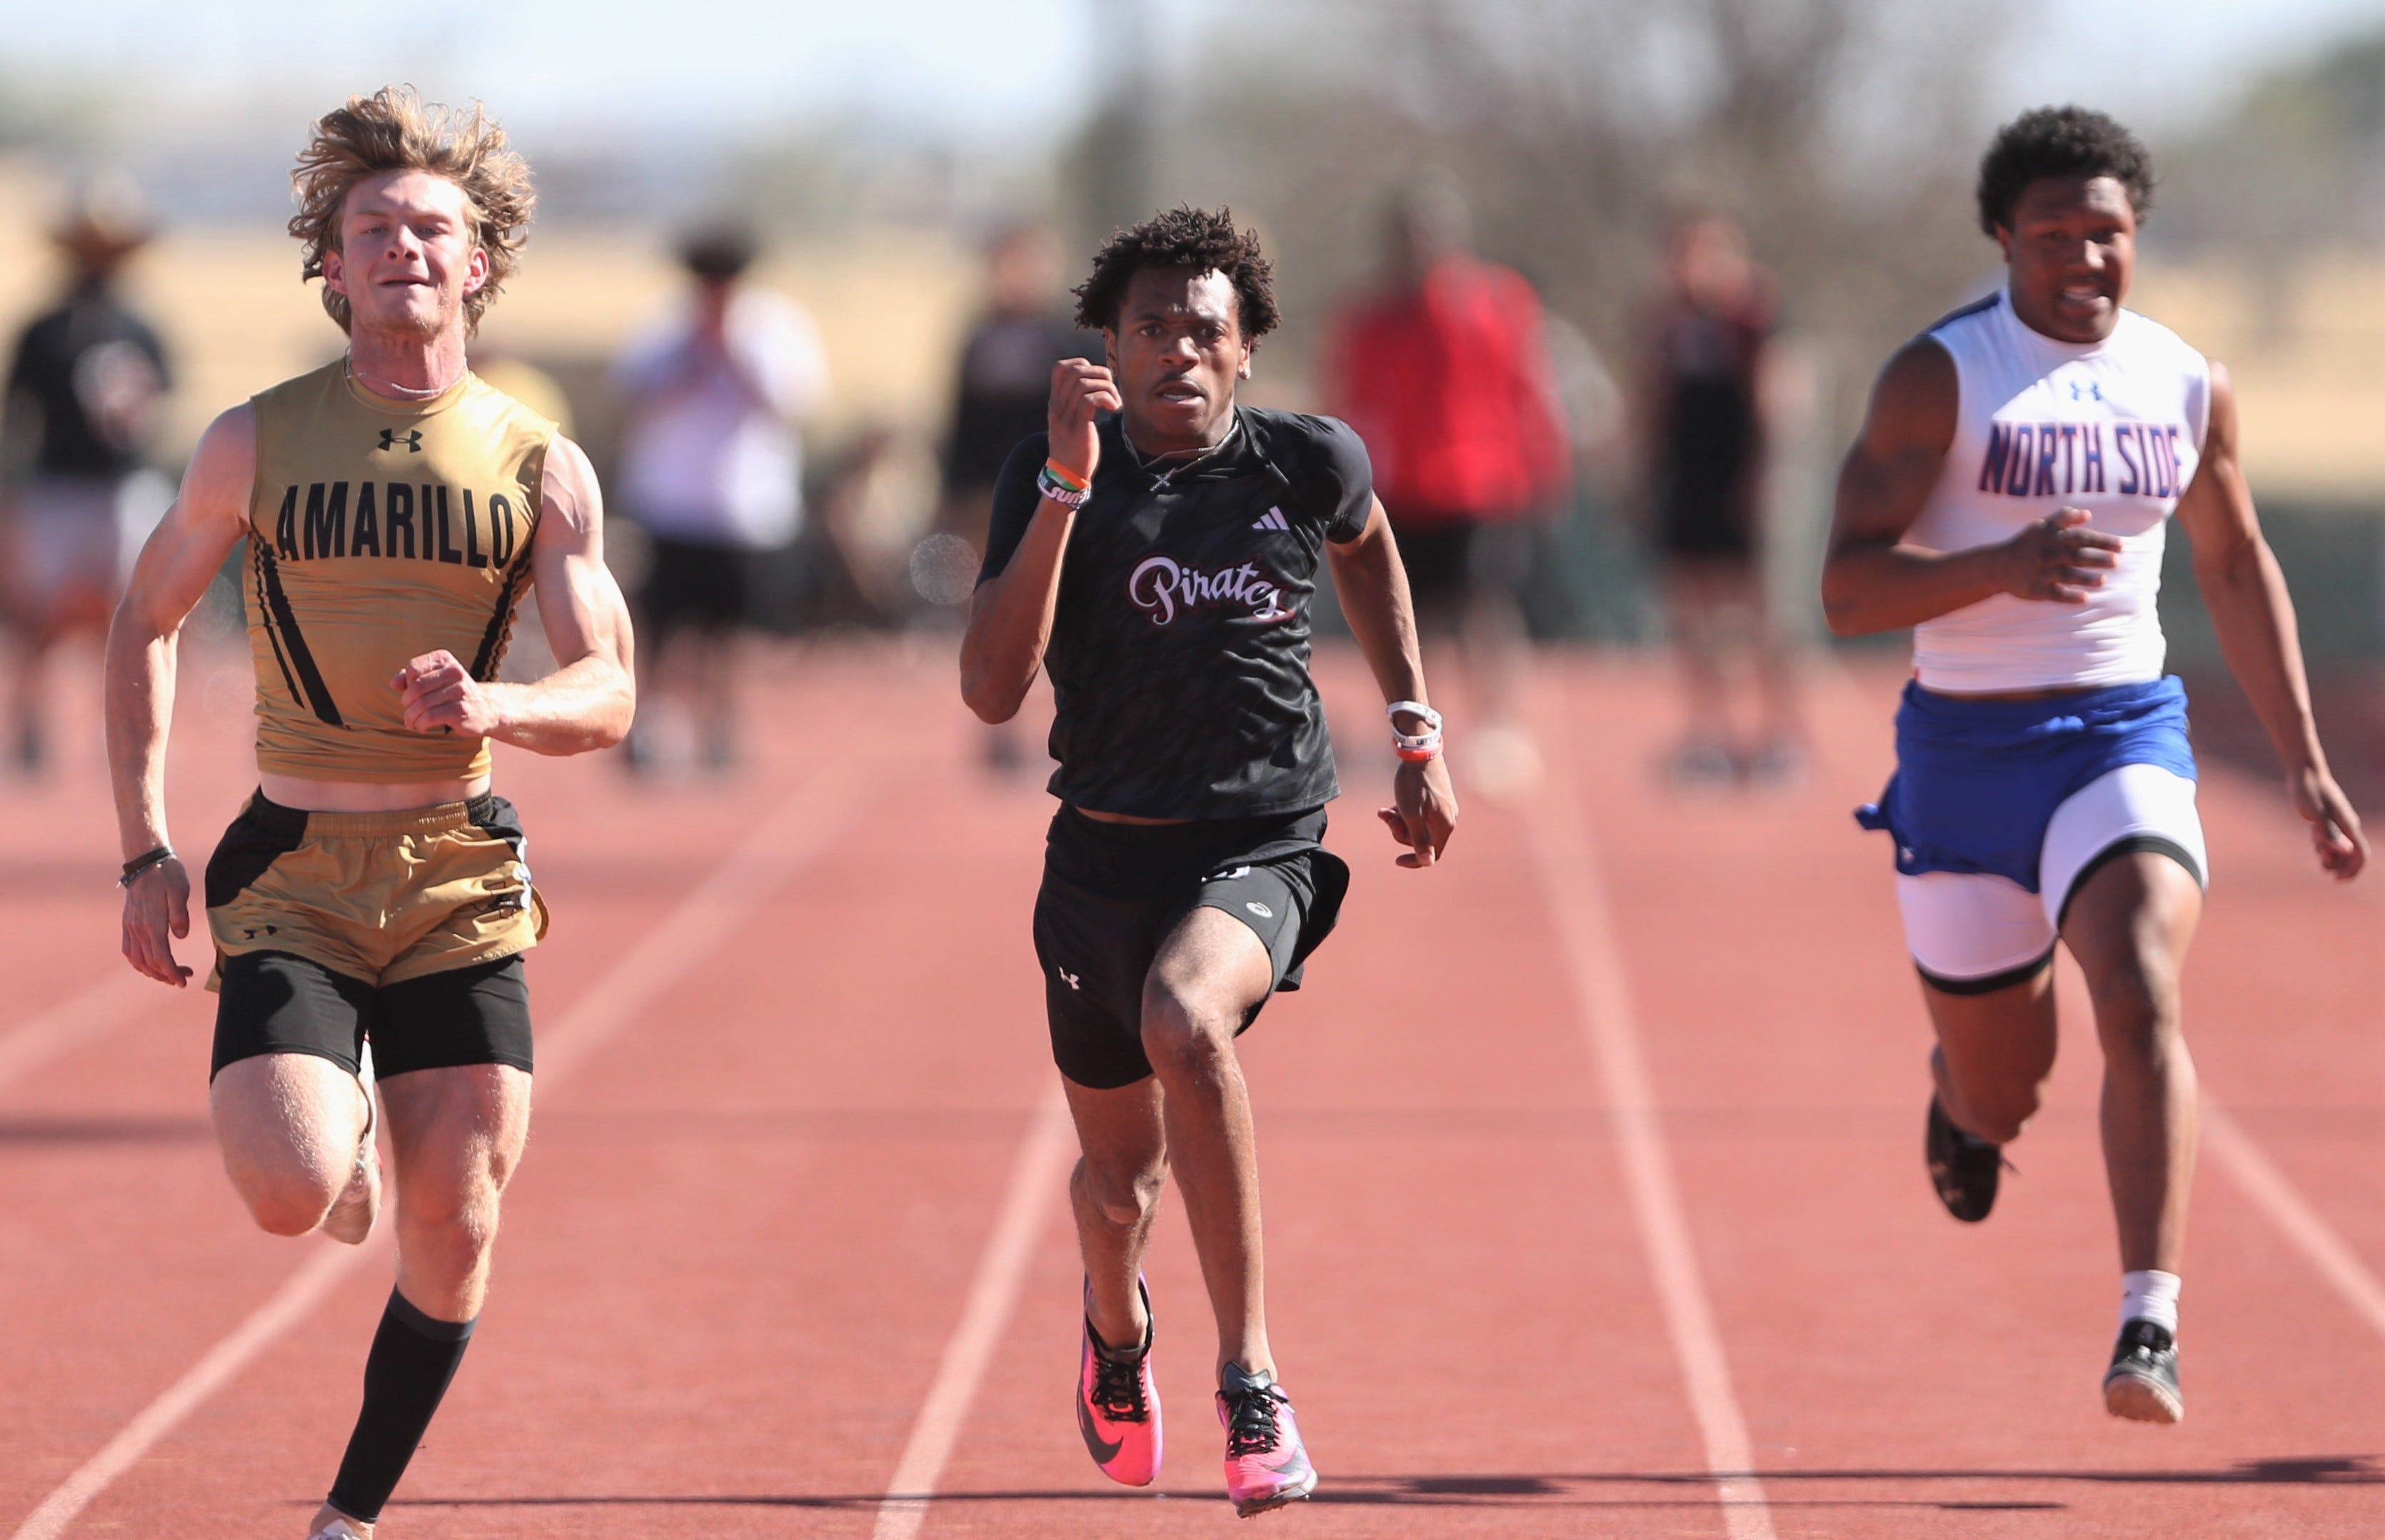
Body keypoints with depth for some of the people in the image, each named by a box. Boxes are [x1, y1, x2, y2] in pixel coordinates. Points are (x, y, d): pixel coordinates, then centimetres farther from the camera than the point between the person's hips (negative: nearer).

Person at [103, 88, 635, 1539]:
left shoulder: (541, 466, 2)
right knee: (292, 1195, -21)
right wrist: (147, 853, 4)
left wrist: (494, 705, -25)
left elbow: (608, 696, -3)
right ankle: (333, 1128, 17)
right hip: (292, 869, -1)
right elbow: (145, 625, 11)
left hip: (459, 875, 1)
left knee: (455, 1231, -1)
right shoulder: (259, 442, 0)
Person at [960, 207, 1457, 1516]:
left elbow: (1365, 547, 21)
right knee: (1119, 1183, 13)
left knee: (1186, 1020, -35)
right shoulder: (1052, 479, -9)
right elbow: (990, 690, -22)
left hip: (1262, 851, -2)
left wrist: (1417, 737, 18)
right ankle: (1116, 1329, 54)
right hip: (1105, 853, 2)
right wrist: (1067, 489, -27)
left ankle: (1251, 1383, -28)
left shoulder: (1310, 463, -5)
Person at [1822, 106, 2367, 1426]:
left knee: (2142, 1000, -25)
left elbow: (2237, 570, 19)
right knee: (2000, 1092, 10)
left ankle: (2149, 1328, -29)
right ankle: (1964, 1094, 50)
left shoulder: (2188, 386, 4)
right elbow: (1848, 591, -15)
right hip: (1962, 747, -1)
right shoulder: (1940, 377, -9)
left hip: (2126, 735, 1)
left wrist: (2304, 764, 17)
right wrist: (2004, 565, -32)